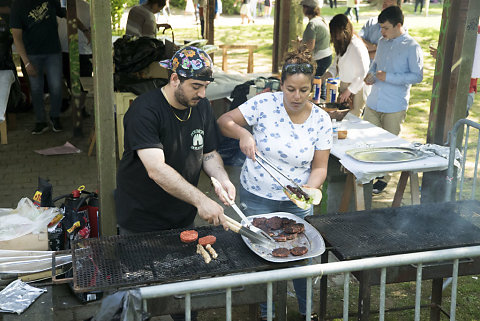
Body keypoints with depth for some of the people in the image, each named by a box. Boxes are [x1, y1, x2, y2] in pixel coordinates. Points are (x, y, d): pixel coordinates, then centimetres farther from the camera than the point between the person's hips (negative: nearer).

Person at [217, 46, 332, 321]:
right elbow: (224, 121, -8)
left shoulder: (321, 120, -8)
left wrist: (310, 190, -24)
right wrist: (242, 133, -28)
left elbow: (319, 167, -5)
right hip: (257, 198, -1)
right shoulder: (265, 103, -15)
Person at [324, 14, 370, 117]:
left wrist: (349, 91, -16)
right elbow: (335, 67, 19)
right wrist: (324, 77, 0)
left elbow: (363, 74, -20)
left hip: (356, 90, -8)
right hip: (343, 86, 8)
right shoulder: (341, 45, 9)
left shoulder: (356, 46, -19)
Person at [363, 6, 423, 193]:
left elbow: (417, 76, -14)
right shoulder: (383, 42, 10)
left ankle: (384, 178, 24)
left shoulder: (412, 47, -11)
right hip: (373, 102, 6)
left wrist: (388, 77, -20)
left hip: (394, 107, -6)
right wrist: (371, 74, 2)